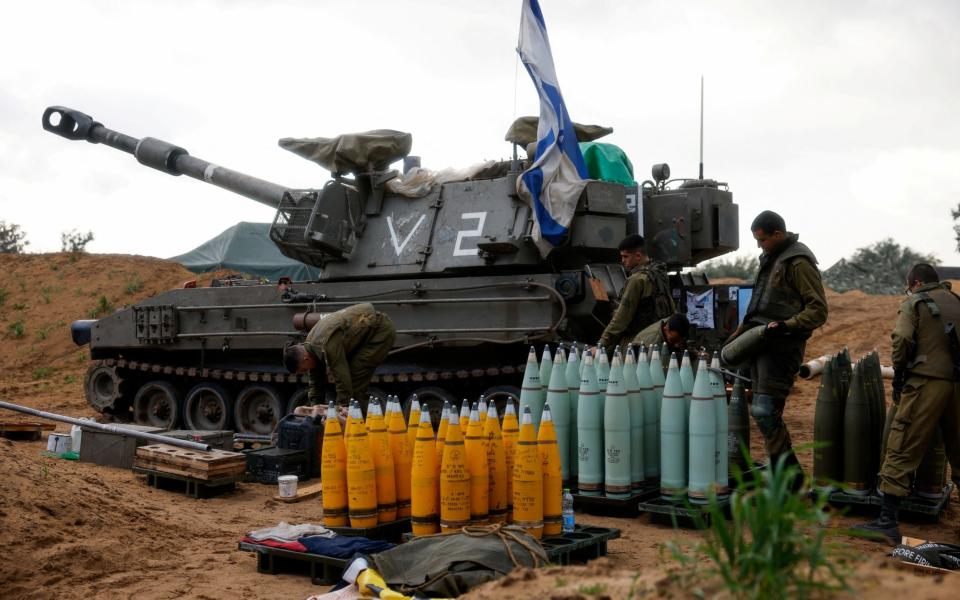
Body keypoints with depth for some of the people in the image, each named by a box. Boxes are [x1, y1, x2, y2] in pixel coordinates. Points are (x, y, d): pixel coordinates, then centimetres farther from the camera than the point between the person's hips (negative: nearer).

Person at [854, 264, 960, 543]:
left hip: (926, 383, -6)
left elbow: (902, 340, -11)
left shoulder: (913, 303, 3)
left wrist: (898, 376, 2)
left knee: (902, 452, -5)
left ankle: (888, 520, -8)